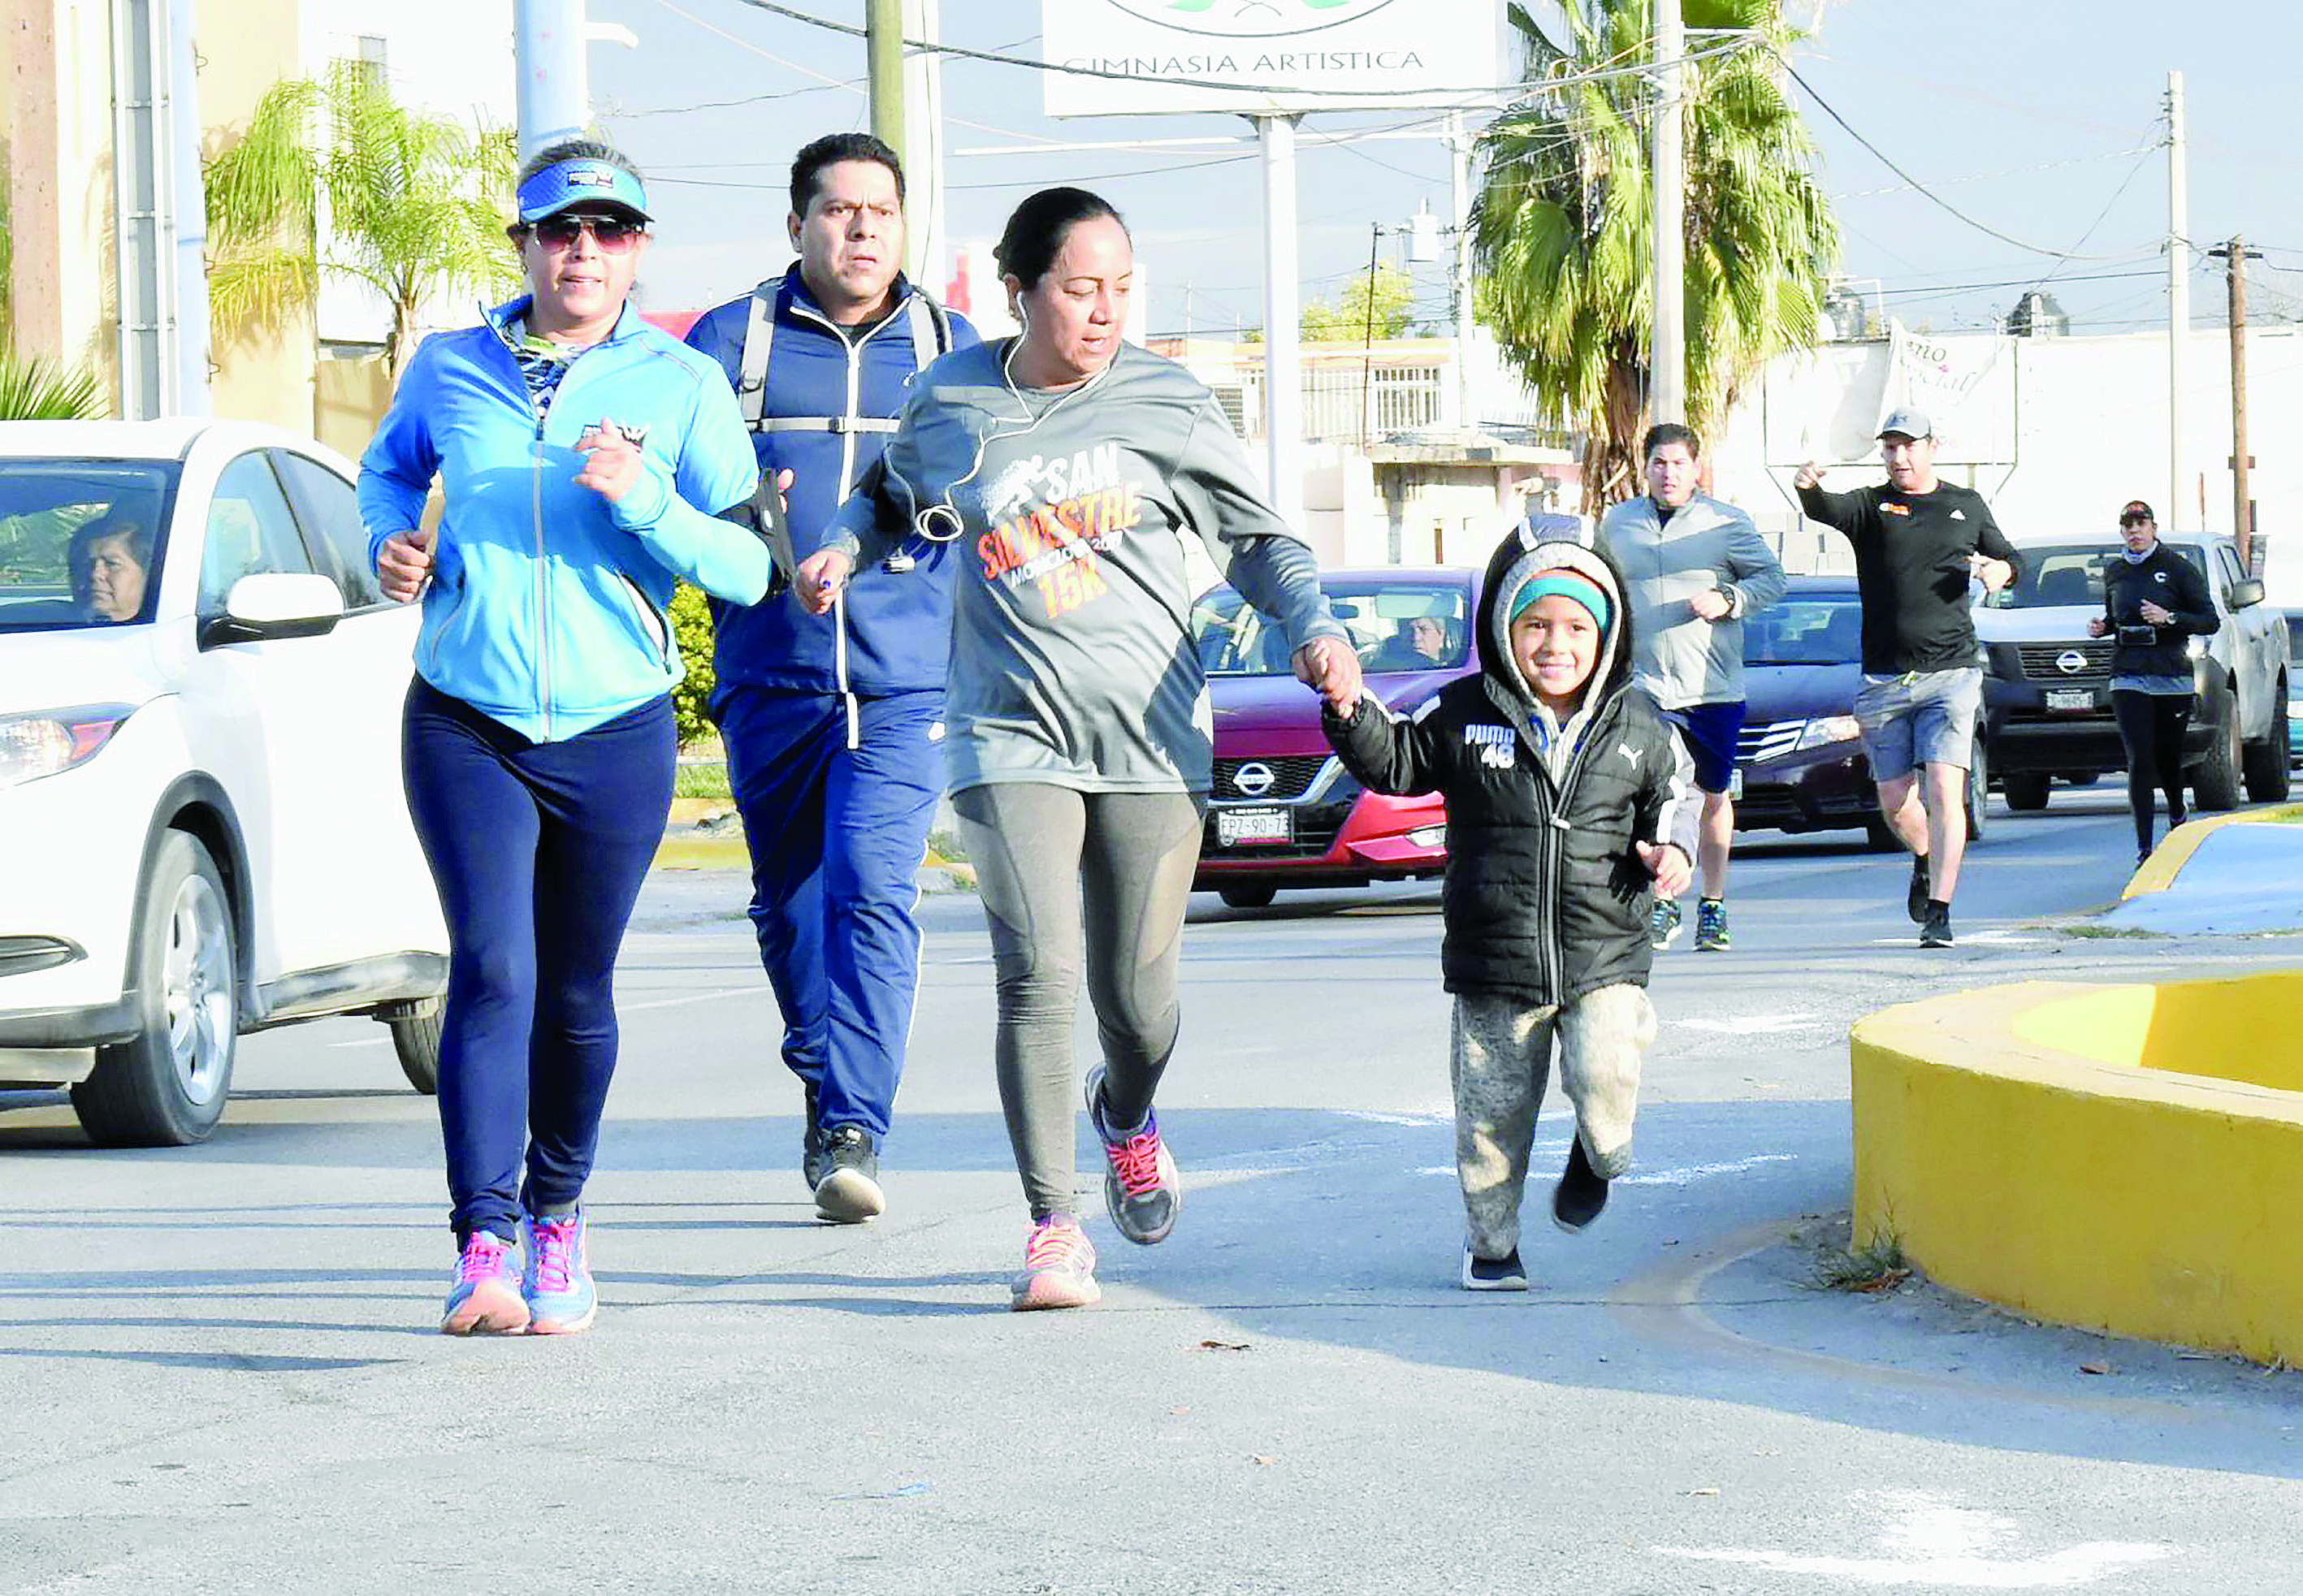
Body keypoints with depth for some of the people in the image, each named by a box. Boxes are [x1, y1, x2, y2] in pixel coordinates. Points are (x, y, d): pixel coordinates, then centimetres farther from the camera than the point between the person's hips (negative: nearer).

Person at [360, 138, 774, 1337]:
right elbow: (389, 468, 25)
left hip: (617, 731, 1)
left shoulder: (683, 386, -1)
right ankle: (482, 1250, -20)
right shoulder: (448, 370, 4)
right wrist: (390, 541, 3)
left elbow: (748, 568, -5)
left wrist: (645, 499, -21)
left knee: (575, 996, 11)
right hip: (465, 724, 0)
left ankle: (556, 1216, 33)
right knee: (492, 974, -15)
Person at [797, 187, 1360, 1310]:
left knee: (1138, 995, 6)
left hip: (1148, 735, 1)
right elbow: (893, 500, 23)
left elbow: (1256, 538, 8)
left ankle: (1126, 1116, 43)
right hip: (1012, 733, 0)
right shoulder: (949, 404, 3)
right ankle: (1053, 1227, -7)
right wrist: (841, 547, 3)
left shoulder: (1166, 404, 0)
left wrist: (1314, 629, -8)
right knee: (1039, 971, -16)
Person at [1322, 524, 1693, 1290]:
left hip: (1604, 959, 0)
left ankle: (1597, 1156, 17)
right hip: (1493, 967, 0)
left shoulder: (1639, 727, 3)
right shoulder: (1463, 715, -1)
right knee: (1492, 1111, 5)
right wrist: (1351, 710, -9)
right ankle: (1491, 1241, 26)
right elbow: (1396, 761, 7)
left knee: (1606, 1081, -18)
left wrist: (1670, 851, -5)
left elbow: (1668, 801, 15)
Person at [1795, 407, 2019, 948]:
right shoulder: (1871, 506, 6)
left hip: (1951, 675, -1)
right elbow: (1826, 511, -15)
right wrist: (1809, 488, -38)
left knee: (1944, 791, -13)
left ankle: (1939, 913, -14)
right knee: (1894, 801, 8)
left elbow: (2006, 556, 24)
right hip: (1884, 678, 1)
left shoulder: (1966, 506, 12)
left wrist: (2000, 569, -1)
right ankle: (1925, 860, 40)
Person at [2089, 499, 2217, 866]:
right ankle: (2144, 847, -12)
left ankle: (2177, 815, 41)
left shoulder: (2178, 568, -1)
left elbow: (2211, 622, -2)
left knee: (2168, 757, 9)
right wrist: (2102, 626, 5)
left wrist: (2169, 618, -16)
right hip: (2129, 677, 2)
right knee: (2140, 760, -11)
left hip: (2172, 676, -2)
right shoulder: (2114, 572, 11)